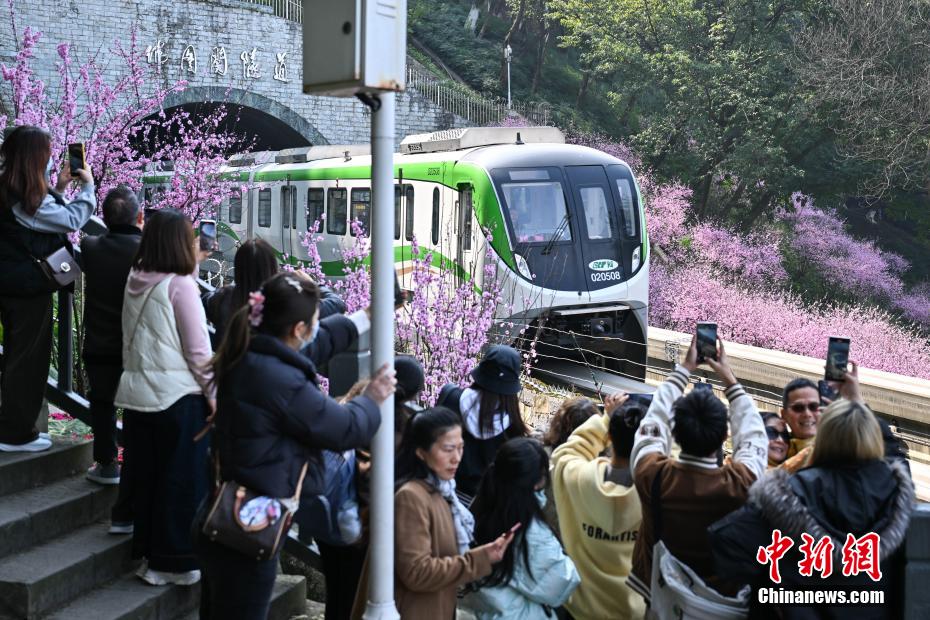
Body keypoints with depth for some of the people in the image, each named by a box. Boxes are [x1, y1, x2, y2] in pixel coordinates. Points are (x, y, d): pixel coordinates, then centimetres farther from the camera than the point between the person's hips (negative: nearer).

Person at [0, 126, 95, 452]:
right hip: (30, 286, -9)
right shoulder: (29, 196, -22)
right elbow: (72, 219, -15)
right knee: (30, 358, 2)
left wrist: (59, 187, 13)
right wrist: (87, 186, -2)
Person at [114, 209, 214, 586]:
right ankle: (173, 562, 11)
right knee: (181, 481, 4)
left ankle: (147, 552, 26)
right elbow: (197, 349, -12)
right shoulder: (180, 284, -13)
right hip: (178, 395, -7)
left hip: (136, 392, 7)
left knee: (144, 477, 15)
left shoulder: (135, 281, 6)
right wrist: (213, 392, -3)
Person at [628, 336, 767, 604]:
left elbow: (652, 425, -5)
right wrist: (729, 379, 4)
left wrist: (683, 370, 4)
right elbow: (754, 435, -5)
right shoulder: (740, 482, -26)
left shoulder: (653, 475, -25)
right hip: (723, 600, -1)